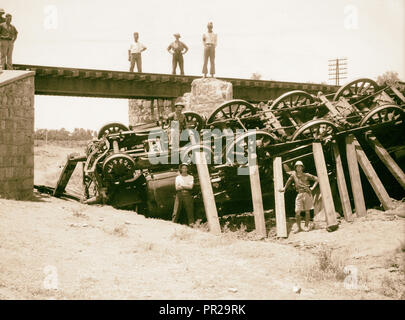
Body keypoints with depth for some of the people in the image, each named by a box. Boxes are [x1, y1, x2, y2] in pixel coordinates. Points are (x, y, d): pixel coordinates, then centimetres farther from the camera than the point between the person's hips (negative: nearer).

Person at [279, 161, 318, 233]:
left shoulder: (306, 175, 2)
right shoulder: (293, 174, 6)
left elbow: (316, 179, 8)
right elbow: (289, 181, 24)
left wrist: (313, 187, 0)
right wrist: (284, 188, 29)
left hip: (307, 194, -1)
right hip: (299, 194, 1)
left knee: (307, 211, 2)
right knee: (297, 212, -6)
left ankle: (306, 226, 12)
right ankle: (299, 227, 3)